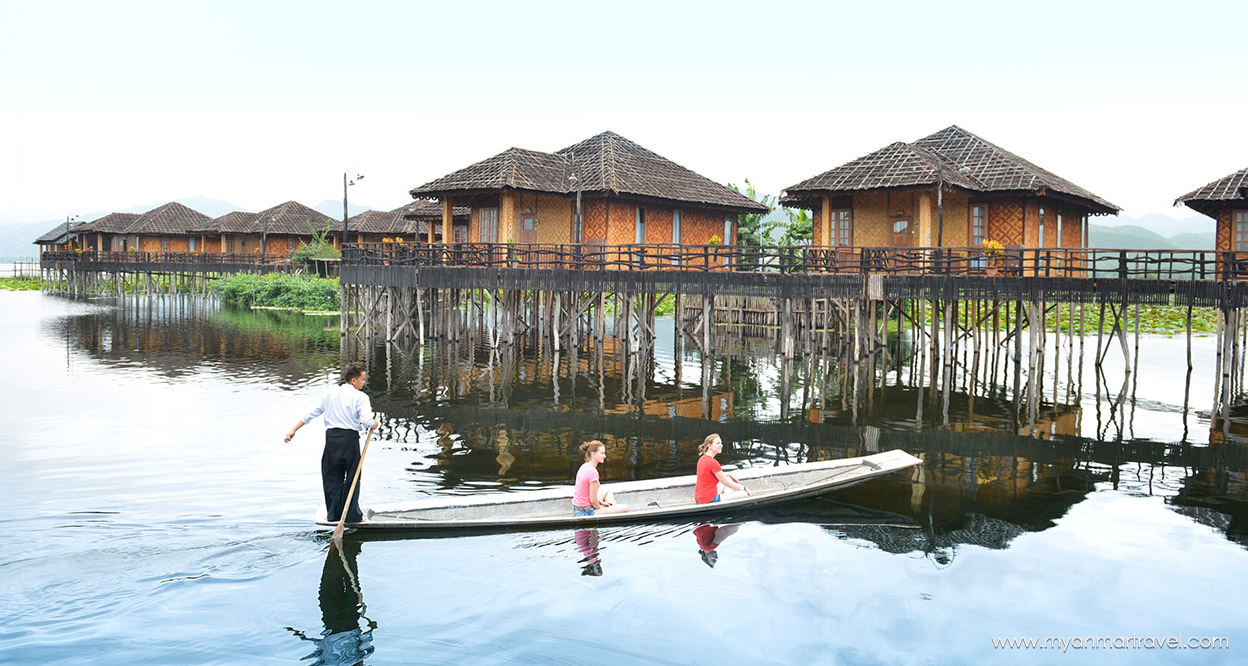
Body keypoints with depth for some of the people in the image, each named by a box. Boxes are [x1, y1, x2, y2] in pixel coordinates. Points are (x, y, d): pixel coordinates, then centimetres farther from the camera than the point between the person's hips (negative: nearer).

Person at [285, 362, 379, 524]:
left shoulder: (330, 393, 12)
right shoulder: (360, 396, -5)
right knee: (352, 477, 8)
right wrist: (374, 424, 6)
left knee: (332, 477, 14)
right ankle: (352, 515, 11)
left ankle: (333, 514, 18)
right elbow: (367, 421, -17)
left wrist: (294, 429, 23)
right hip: (350, 439, -4)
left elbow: (313, 413, 16)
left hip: (331, 438, 4)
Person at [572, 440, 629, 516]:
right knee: (625, 508, -11)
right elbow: (593, 500, -21)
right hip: (586, 512, -10)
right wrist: (600, 508, -3)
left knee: (607, 491, 32)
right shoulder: (593, 472, -23)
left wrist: (602, 502, 14)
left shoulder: (584, 466, 5)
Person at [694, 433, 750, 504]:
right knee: (744, 494, -4)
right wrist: (744, 488, 0)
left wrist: (730, 475, 23)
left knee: (729, 479, 30)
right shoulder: (712, 462, -23)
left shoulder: (702, 458, 5)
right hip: (709, 501, -10)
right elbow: (727, 483, -14)